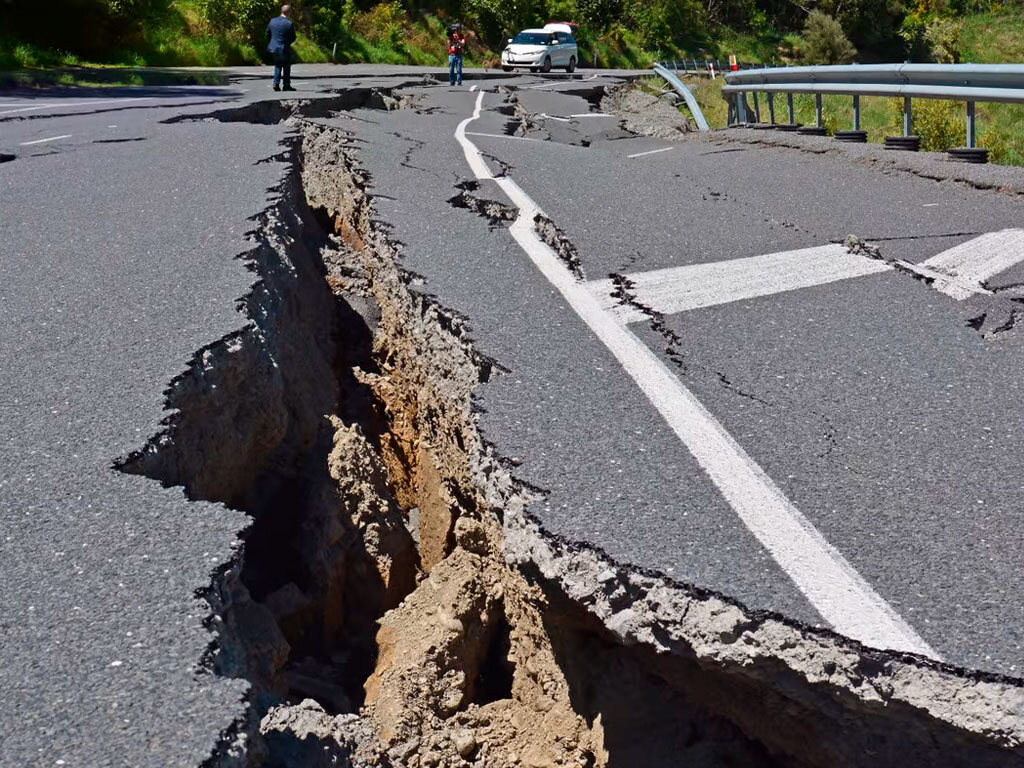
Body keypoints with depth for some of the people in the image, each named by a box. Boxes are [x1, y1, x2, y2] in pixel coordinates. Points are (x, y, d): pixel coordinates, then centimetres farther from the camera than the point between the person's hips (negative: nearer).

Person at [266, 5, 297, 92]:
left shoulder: (272, 21, -1)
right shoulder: (289, 23, -17)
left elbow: (267, 34, 6)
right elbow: (293, 38, -11)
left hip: (274, 48, 5)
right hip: (284, 49, -5)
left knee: (277, 66, 19)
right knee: (286, 67, 10)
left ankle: (276, 83, 9)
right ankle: (286, 85, 13)